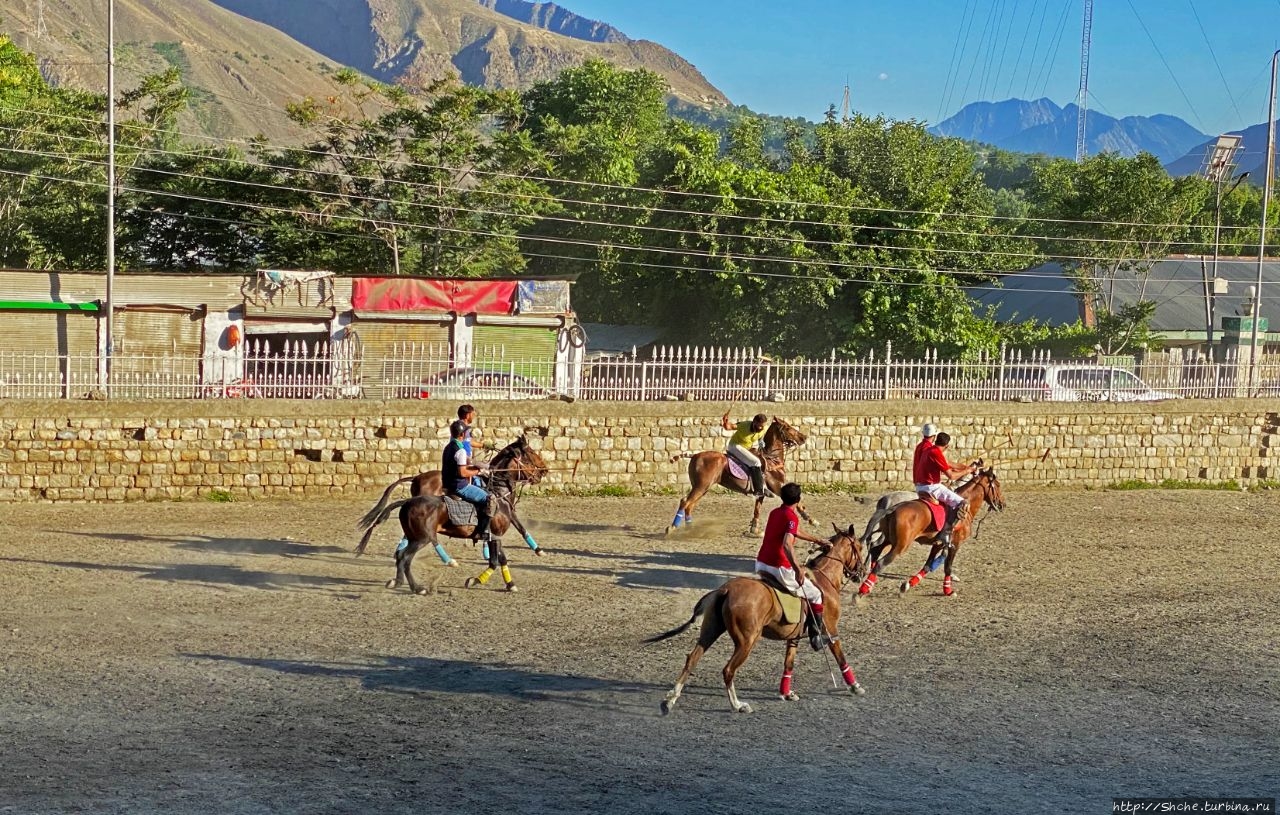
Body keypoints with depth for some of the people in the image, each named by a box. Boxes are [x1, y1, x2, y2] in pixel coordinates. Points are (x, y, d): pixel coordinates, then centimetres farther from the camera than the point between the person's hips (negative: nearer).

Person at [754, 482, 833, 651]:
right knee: (816, 594, 7)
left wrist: (817, 540, 36)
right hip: (779, 568, -8)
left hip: (761, 563, 8)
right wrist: (798, 569, -30)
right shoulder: (791, 517, -13)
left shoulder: (774, 513, 13)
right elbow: (787, 544, -29)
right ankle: (817, 636, 8)